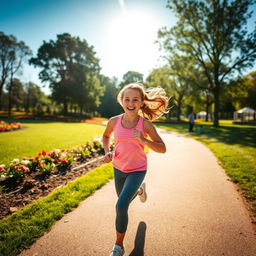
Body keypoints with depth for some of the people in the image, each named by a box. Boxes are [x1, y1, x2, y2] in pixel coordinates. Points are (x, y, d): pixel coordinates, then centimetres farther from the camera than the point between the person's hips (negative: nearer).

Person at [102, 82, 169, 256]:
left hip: (137, 170, -4)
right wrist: (107, 152, -8)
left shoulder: (145, 124, -19)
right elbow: (106, 136, 9)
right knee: (123, 203, 23)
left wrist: (143, 140, -30)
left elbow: (162, 148, -16)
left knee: (121, 206, -16)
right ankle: (140, 189, 59)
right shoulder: (114, 121, -12)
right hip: (118, 168, 4)